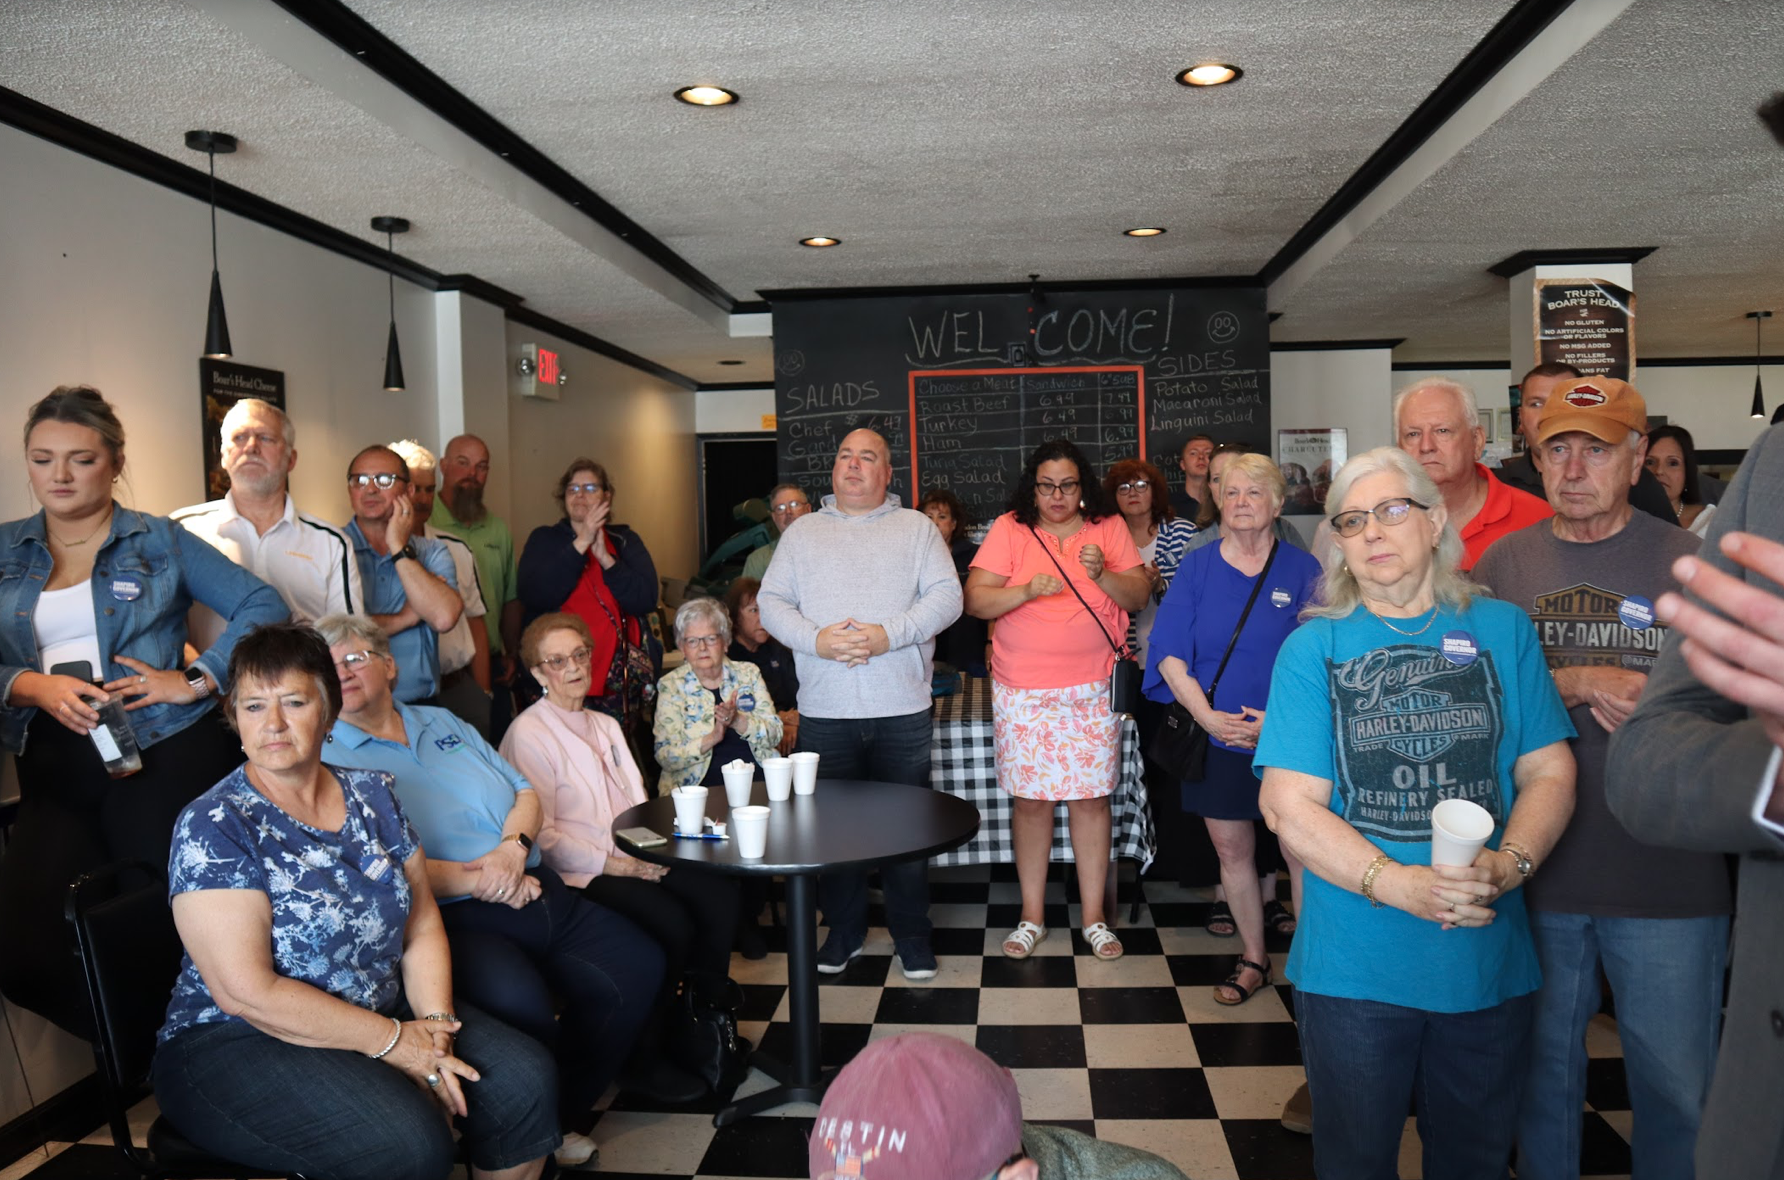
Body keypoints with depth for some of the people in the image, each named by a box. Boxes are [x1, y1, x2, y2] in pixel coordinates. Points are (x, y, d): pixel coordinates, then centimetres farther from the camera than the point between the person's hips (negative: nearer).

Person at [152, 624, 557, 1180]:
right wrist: (393, 1041, -19)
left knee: (526, 1077, -13)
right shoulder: (211, 829, -13)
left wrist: (435, 1025, -11)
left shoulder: (372, 795, 5)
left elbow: (423, 928, 7)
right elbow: (247, 993, -20)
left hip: (383, 1013, 6)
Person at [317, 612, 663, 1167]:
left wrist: (513, 847, -6)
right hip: (453, 919, -7)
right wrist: (474, 881, -16)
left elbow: (526, 792, 16)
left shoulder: (442, 723, 19)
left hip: (538, 890, 7)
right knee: (522, 1007, -34)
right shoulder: (327, 761, 0)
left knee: (639, 966, -5)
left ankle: (568, 1109, 12)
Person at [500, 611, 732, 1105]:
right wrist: (612, 864, -14)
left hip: (634, 858, 7)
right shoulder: (528, 734, -4)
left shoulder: (606, 725, 21)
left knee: (719, 891, -19)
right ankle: (648, 1053, -10)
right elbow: (541, 834, -11)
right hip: (577, 876, -7)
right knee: (672, 921, -30)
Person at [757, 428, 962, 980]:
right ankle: (843, 929, 27)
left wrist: (890, 634, -16)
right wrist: (817, 640, -13)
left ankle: (911, 935, 21)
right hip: (824, 710, 2)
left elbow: (946, 596, -2)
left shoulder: (916, 528, 9)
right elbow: (771, 602, 5)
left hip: (902, 710, -1)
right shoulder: (802, 532, 13)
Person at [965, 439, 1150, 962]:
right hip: (1021, 690, -1)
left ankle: (1094, 915, 17)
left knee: (1091, 797, 3)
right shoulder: (1009, 529, 0)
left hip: (1092, 688, 1)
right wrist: (1026, 591, -23)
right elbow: (975, 599, -7)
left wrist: (1103, 576, -18)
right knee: (1030, 798, 4)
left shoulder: (1109, 527, 5)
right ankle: (1032, 915, 19)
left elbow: (1140, 595, 1)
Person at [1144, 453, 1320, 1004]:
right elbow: (1171, 653, -1)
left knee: (1303, 850, 0)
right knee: (1231, 848, 10)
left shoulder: (1301, 568, 0)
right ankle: (1254, 961, 27)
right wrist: (1207, 716, -13)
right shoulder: (1197, 566, 4)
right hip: (1217, 738, 2)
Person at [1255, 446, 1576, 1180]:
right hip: (1354, 970, -2)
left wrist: (1508, 864, -16)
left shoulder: (1502, 630, 3)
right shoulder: (1313, 648, -4)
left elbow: (1549, 771, 2)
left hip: (1490, 960, 2)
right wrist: (1399, 884, -22)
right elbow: (1290, 806, -9)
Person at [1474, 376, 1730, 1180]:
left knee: (1675, 1084, 10)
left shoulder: (1690, 562, -2)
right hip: (1537, 868, 2)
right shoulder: (1503, 563, 3)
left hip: (1666, 873, -1)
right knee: (1544, 1065, 18)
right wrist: (1579, 683, -15)